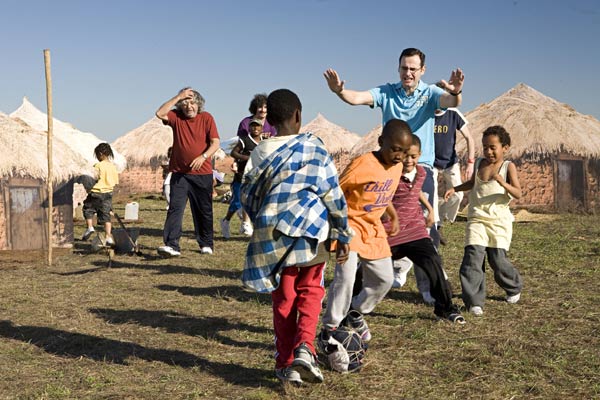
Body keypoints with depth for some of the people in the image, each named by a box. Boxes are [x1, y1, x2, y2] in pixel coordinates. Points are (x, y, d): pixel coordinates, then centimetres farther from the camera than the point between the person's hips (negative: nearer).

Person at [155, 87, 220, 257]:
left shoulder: (206, 118, -2)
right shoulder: (176, 117, 2)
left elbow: (215, 143, -8)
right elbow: (160, 113, -17)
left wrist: (203, 157, -24)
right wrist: (178, 97, -16)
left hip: (203, 173, 0)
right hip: (179, 173, 1)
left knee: (204, 211, 9)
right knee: (175, 208, -11)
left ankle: (206, 244, 23)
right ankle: (172, 245, -16)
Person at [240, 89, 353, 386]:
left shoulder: (260, 153, 2)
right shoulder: (315, 148, -3)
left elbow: (247, 196, 9)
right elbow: (333, 195, -2)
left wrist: (260, 221, 28)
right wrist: (343, 235, 5)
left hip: (272, 235, 2)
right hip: (310, 233, -1)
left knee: (284, 299, 13)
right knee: (310, 291, 16)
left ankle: (286, 363, 16)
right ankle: (304, 347, -5)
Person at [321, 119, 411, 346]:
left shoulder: (397, 167, 1)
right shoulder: (362, 165, -24)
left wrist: (393, 217, 23)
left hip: (374, 229, 8)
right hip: (350, 224, -8)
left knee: (384, 279, 12)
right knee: (346, 274, -24)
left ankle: (355, 312, 37)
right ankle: (330, 328, -11)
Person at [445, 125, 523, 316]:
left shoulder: (508, 167, -3)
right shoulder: (479, 163, 10)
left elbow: (518, 194, -12)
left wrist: (503, 183, -28)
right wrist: (455, 189, 15)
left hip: (499, 220, -3)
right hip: (477, 219, 3)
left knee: (498, 259, -4)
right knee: (473, 257, -14)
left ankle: (514, 287, 28)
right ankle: (474, 301, -12)